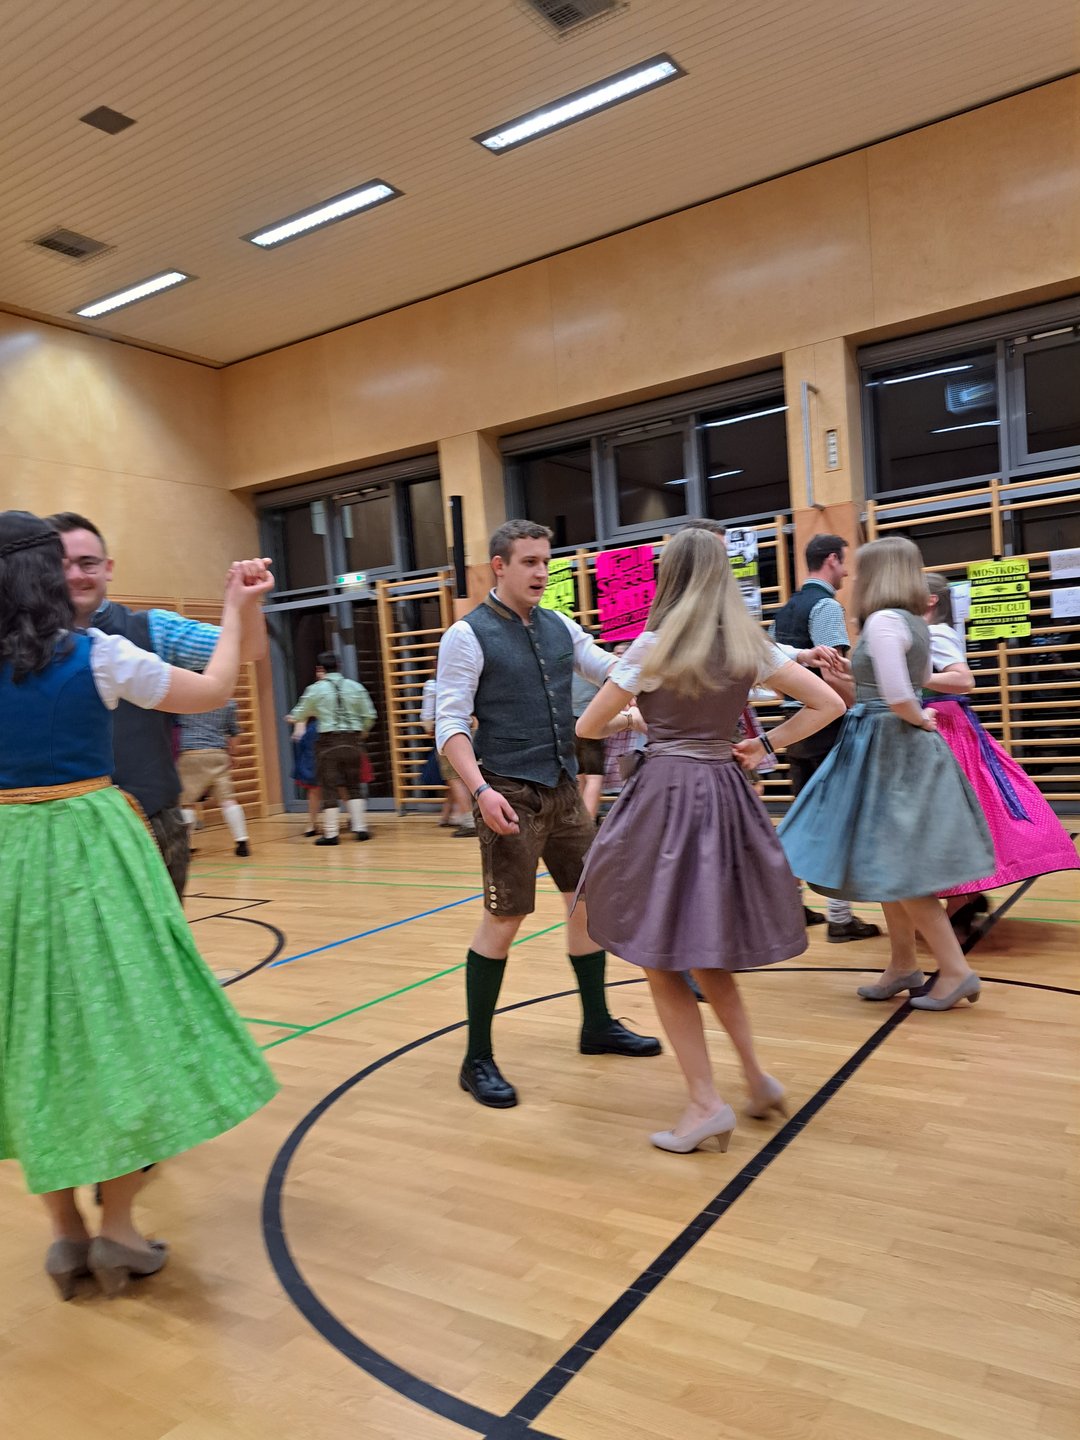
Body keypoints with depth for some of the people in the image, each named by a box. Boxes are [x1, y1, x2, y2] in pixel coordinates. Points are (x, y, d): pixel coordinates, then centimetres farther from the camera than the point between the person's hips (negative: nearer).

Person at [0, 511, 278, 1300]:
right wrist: (237, 611, 12)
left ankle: (66, 1231, 24)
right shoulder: (98, 654, -9)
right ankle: (116, 1227, 15)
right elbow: (212, 693, 1)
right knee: (125, 1019, 9)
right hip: (91, 850, -3)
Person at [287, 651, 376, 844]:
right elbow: (369, 716, 5)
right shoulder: (355, 687, 4)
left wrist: (291, 717, 36)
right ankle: (360, 828, 10)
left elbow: (299, 714, 13)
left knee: (329, 788, 4)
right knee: (354, 786, 13)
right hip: (352, 741, 3)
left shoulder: (315, 689, -1)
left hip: (328, 742, -2)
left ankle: (331, 833, 6)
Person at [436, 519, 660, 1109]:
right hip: (511, 796, -7)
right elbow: (451, 724, -12)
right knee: (503, 920, -3)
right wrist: (480, 789, -24)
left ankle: (597, 1025, 33)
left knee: (589, 900, 14)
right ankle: (478, 1060, 13)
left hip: (564, 790, 7)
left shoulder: (560, 627, 10)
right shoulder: (468, 636, -8)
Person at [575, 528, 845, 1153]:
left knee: (663, 959, 5)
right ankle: (756, 1075, 22)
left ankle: (706, 1101, 7)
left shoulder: (654, 646, -8)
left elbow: (588, 726, -1)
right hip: (727, 796, 6)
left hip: (666, 797, -6)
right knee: (706, 950, 21)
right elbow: (829, 703, 8)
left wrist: (632, 715, 19)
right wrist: (764, 744, 11)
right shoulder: (750, 645, 5)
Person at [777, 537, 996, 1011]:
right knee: (890, 865, 15)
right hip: (901, 749, 10)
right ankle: (902, 966, 24)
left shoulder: (883, 620, -17)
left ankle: (955, 970, 5)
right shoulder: (913, 622, 11)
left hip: (891, 750, -10)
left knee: (897, 867, -3)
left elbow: (898, 697, -25)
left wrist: (921, 721, -7)